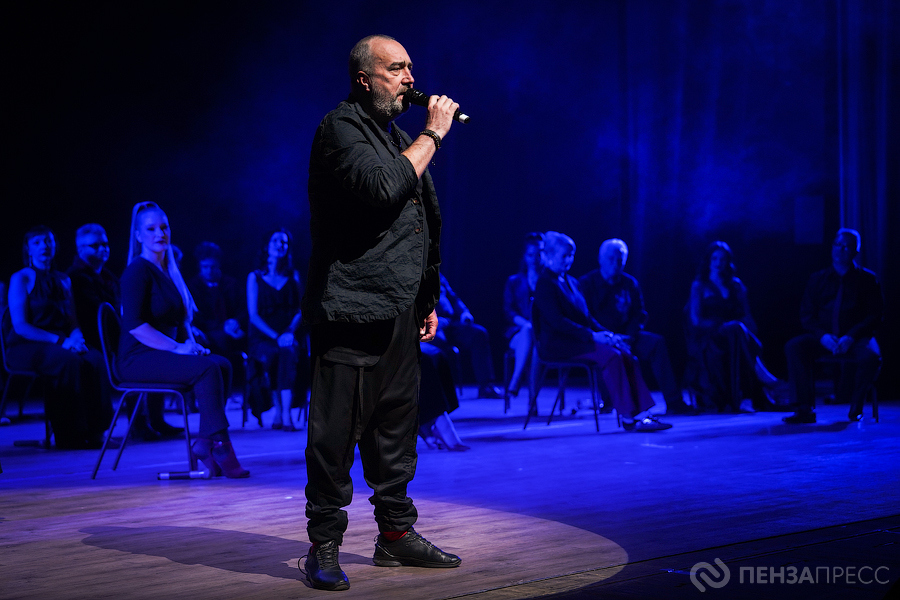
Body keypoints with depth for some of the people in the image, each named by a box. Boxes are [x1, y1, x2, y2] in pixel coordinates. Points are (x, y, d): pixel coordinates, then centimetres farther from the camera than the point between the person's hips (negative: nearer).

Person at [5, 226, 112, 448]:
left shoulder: (63, 280, 18)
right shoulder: (21, 279, -1)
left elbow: (73, 321, 16)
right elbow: (20, 326, -10)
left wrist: (76, 337, -9)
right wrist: (60, 341, -18)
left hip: (59, 344, 5)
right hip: (26, 347, -5)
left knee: (97, 359, -27)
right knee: (70, 362, -36)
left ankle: (93, 431, -25)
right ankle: (69, 436, -28)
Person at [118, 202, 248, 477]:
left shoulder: (168, 271, 17)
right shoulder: (138, 271, -9)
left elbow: (181, 320, 23)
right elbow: (134, 325, -19)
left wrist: (191, 342, 2)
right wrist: (177, 348, -20)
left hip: (164, 353, 8)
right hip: (139, 358, -8)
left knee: (223, 364, -15)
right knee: (206, 368, -28)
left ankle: (205, 442, -18)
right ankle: (220, 444, -27)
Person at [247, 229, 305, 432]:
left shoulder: (293, 276, 15)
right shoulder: (255, 277, 8)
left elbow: (300, 310, 8)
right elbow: (253, 315, 0)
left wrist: (290, 331, -13)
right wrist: (275, 336, -15)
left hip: (289, 334, 1)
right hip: (262, 337, -1)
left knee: (288, 352, -35)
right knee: (273, 354, -36)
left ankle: (285, 414, -42)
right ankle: (278, 410, -24)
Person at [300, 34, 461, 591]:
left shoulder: (398, 134, 22)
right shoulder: (341, 127, -6)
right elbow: (384, 188, -23)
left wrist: (428, 301, 21)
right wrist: (432, 135, -12)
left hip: (399, 313, 9)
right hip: (353, 311, -9)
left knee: (395, 428, 12)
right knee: (337, 430, -5)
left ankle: (397, 534, 21)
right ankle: (325, 545, 3)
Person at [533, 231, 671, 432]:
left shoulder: (571, 281, 21)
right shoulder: (544, 284, -7)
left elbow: (586, 316, 21)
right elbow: (556, 321, -17)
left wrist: (604, 332, 2)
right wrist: (591, 335, -22)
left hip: (578, 339, 8)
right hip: (556, 344, -8)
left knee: (626, 354, -17)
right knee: (611, 355, -28)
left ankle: (642, 412, -24)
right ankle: (627, 417, -26)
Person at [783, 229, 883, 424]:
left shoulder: (867, 279, 5)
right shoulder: (818, 279, 12)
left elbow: (876, 315, -1)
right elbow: (806, 314, 9)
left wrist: (851, 337, -16)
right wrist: (822, 336, -11)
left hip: (855, 339, -2)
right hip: (824, 339, 2)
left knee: (871, 356, -35)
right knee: (793, 347, -25)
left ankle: (855, 407, -14)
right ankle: (805, 409, -26)